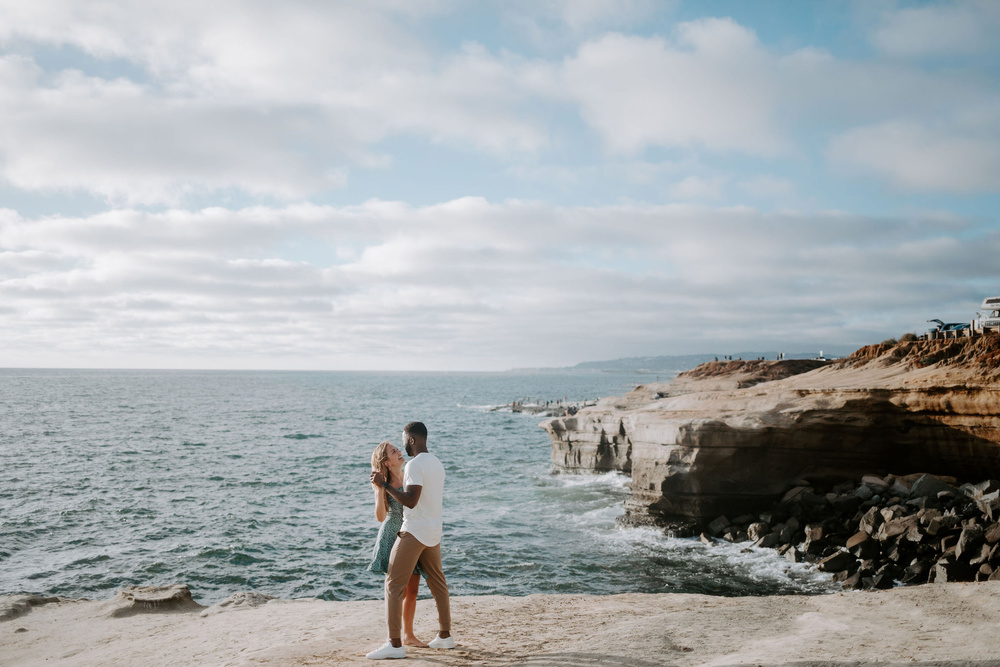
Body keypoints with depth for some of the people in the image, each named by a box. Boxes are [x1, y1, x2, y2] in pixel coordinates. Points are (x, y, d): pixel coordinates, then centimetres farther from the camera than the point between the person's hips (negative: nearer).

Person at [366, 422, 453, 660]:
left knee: (393, 585, -4)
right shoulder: (437, 464, 12)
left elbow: (411, 501, -24)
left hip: (414, 532, -9)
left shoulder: (415, 464, -16)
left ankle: (395, 644, -7)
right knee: (437, 583, 18)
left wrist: (385, 484, -18)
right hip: (434, 532, 9)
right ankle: (445, 636, 26)